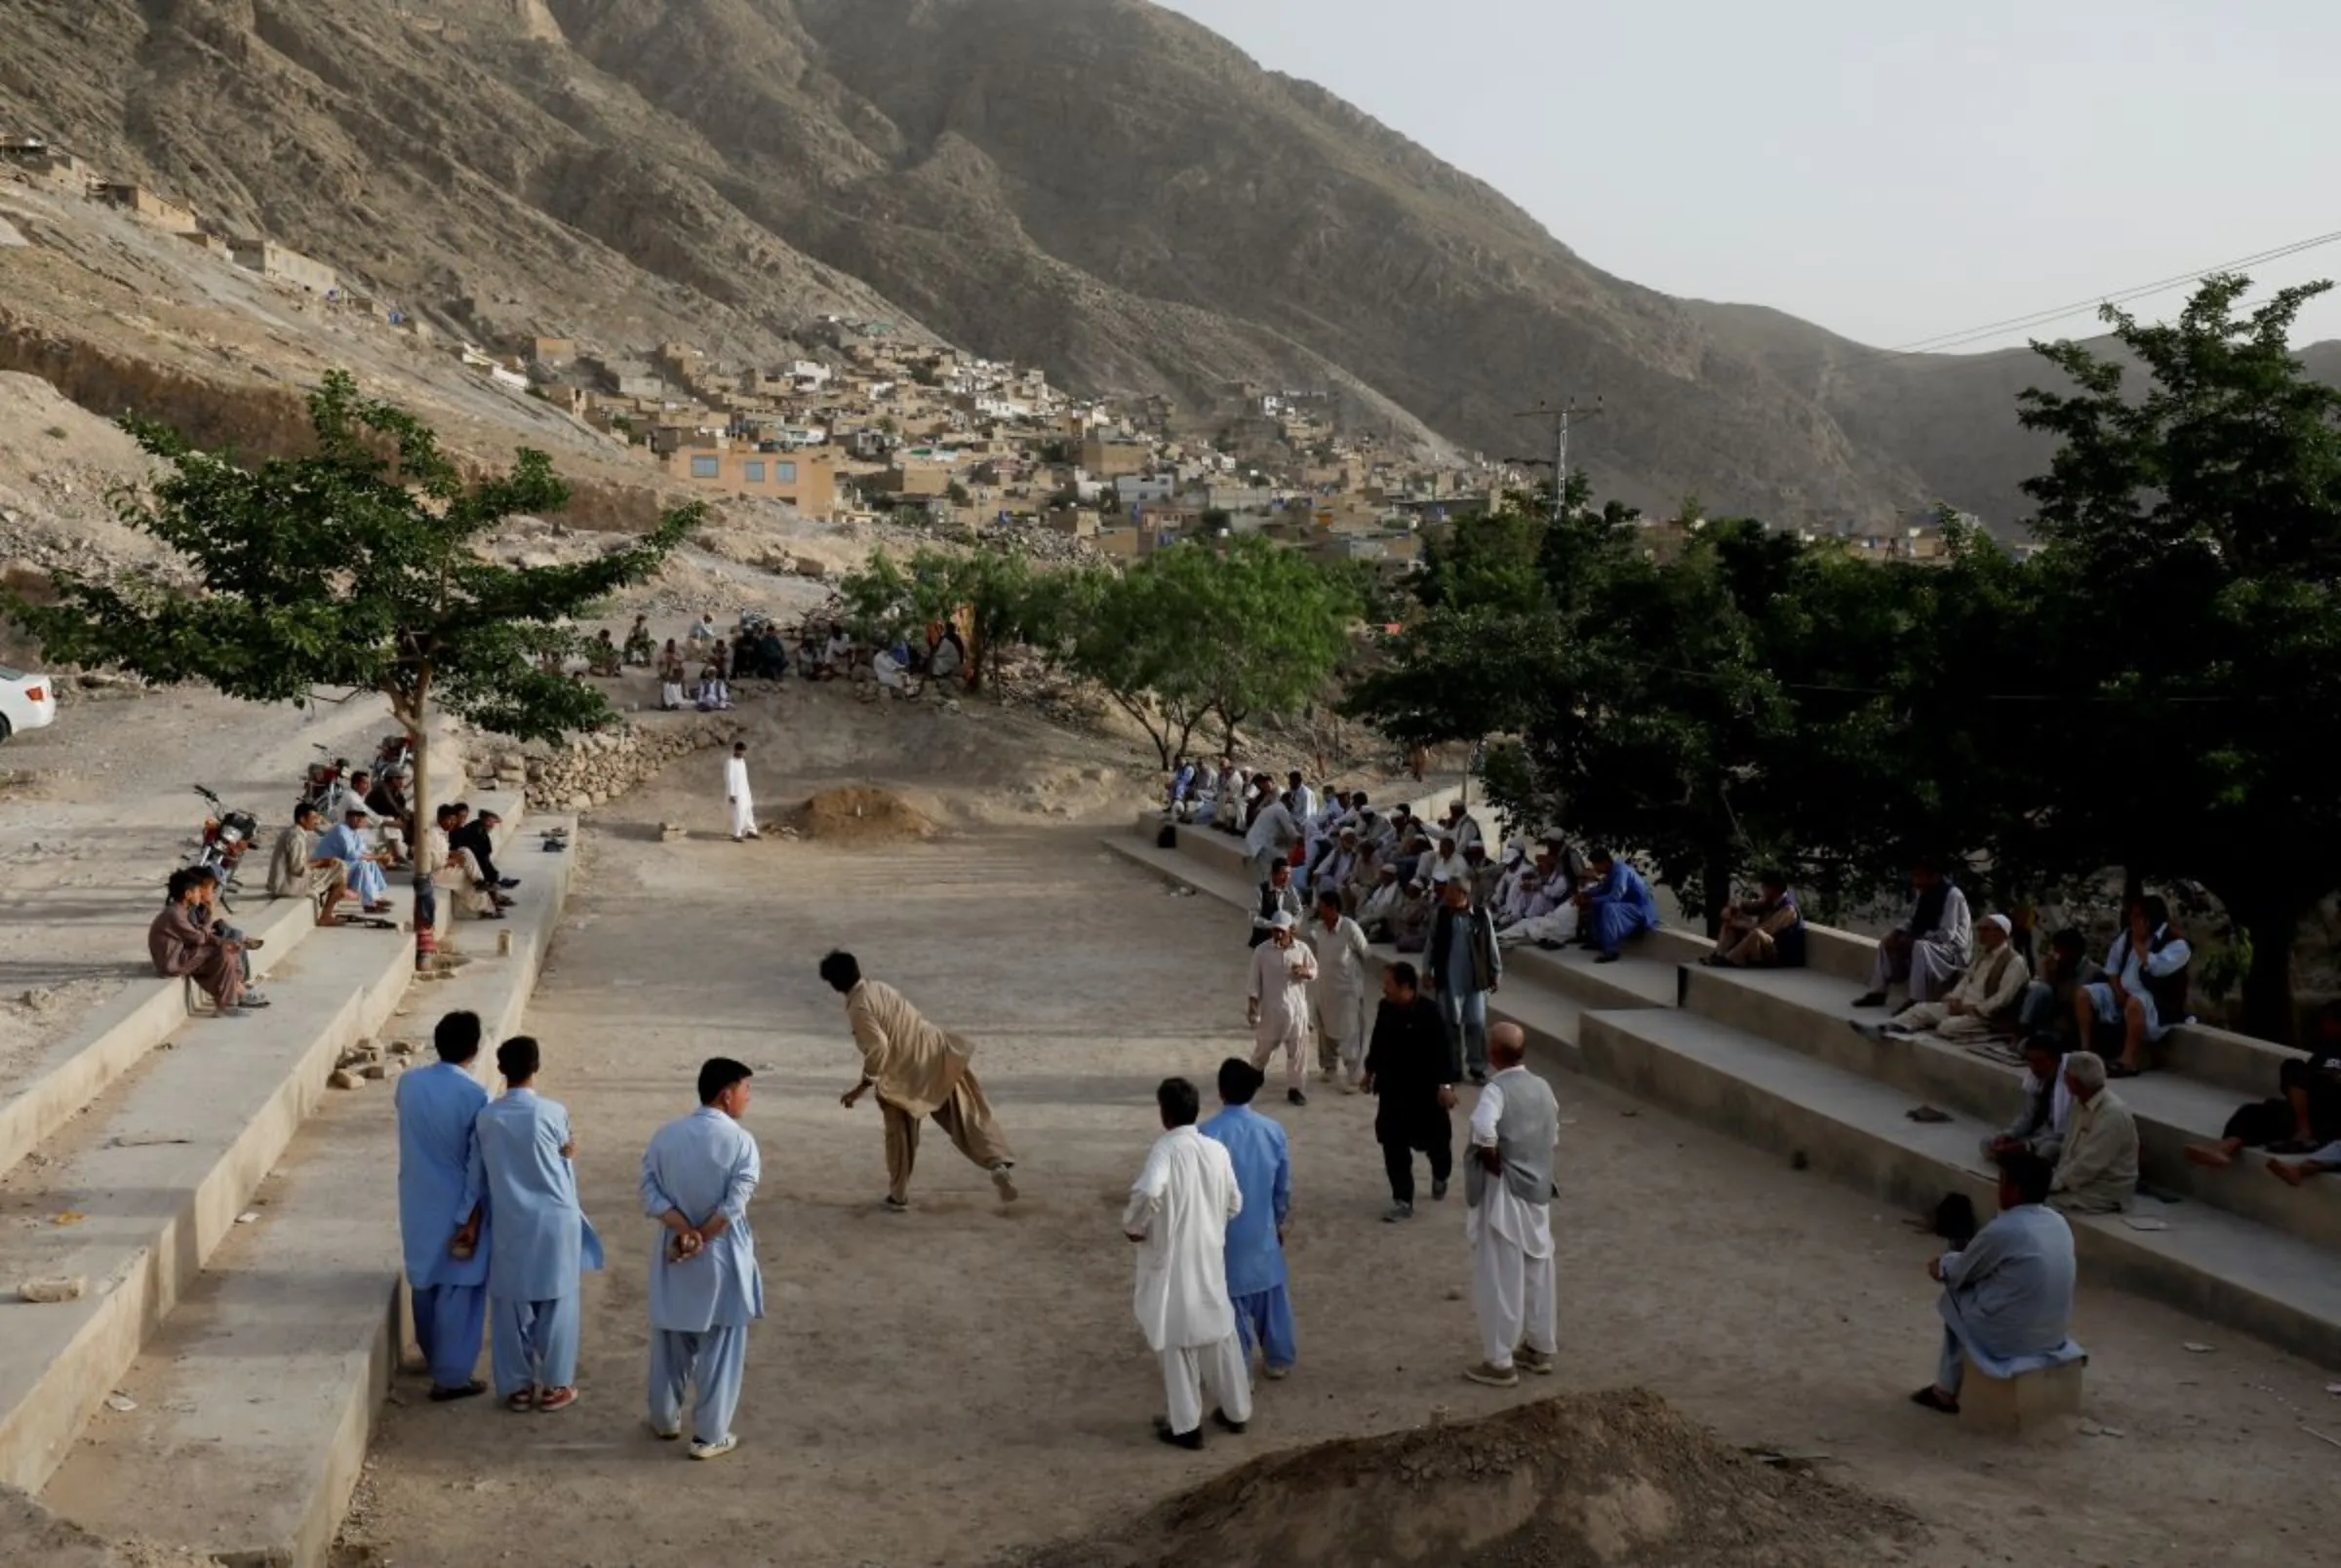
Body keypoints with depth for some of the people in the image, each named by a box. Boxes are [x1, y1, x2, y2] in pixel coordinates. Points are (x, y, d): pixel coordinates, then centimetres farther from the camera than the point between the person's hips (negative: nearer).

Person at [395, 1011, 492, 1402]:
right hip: (457, 1205, -6)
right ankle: (451, 1376, 8)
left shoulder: (408, 1083, -5)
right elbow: (481, 1164, -17)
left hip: (417, 1201, 6)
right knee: (459, 1289, 4)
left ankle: (434, 1355, 38)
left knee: (425, 1280, 21)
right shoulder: (475, 1095, -20)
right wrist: (471, 1220, -9)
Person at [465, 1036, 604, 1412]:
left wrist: (471, 1221, 10)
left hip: (511, 1224, 2)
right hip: (555, 1221, -2)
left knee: (511, 1305, 13)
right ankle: (555, 1386, 15)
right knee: (557, 1304, 9)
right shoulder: (554, 1112, -11)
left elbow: (478, 1173, 3)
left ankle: (516, 1386, 19)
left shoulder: (486, 1116, -4)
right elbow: (565, 1166, 3)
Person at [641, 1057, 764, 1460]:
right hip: (721, 1256, -4)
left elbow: (651, 1194, -7)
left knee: (670, 1339, 20)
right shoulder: (741, 1141, -14)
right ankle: (709, 1435, 10)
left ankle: (665, 1419, 33)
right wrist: (699, 1237, -11)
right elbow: (733, 1206, -20)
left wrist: (684, 1232, -13)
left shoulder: (665, 1135, -1)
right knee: (720, 1346, 6)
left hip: (671, 1250, 4)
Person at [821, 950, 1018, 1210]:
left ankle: (898, 1196, 25)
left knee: (900, 1137, 15)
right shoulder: (880, 987, 10)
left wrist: (863, 1086, -14)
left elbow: (878, 1049, -22)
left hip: (904, 1076, -6)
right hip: (938, 1056, 6)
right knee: (968, 1118, 5)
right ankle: (997, 1164, -15)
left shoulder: (859, 1009, -13)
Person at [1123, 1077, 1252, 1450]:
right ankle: (1235, 1411, 30)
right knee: (1220, 1332, 19)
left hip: (1172, 1261, -5)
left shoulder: (1165, 1149, -18)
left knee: (1178, 1339, 6)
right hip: (1211, 1258, 5)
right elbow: (1234, 1204, 9)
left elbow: (1148, 1192, -35)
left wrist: (1132, 1225, -18)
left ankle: (1185, 1425, 13)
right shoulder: (1217, 1150, 0)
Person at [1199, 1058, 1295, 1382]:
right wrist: (1279, 1221, 21)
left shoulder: (1208, 1134, -20)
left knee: (1231, 1300, 9)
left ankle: (1239, 1370, 17)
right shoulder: (1272, 1131, -6)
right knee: (1271, 1296, 19)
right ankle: (1278, 1360, 33)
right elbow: (1284, 1187, 4)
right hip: (1262, 1232, 4)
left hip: (1225, 1234, -4)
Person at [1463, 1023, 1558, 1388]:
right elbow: (1554, 1136, 15)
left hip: (1505, 1196, -8)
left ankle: (1500, 1363, 7)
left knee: (1499, 1279, 1)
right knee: (1537, 1272, 19)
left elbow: (1483, 1129, -38)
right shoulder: (1542, 1087, 5)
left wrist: (1492, 1161, -21)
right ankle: (1540, 1348, 31)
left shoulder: (1497, 1090, -19)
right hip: (1538, 1192, 8)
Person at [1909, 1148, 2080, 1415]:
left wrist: (1941, 1265, 17)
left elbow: (1960, 1273, -3)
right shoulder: (2058, 1223, 3)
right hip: (2055, 1335, 7)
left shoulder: (2002, 1231, -21)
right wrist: (1952, 1262, 22)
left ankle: (1946, 1391, 29)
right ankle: (1948, 1387, 32)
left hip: (2012, 1340, -7)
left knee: (1953, 1298, 17)